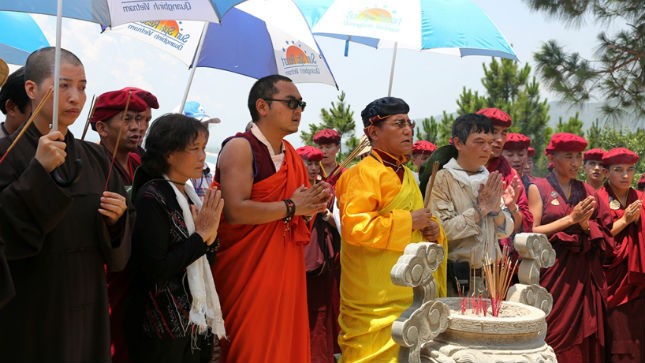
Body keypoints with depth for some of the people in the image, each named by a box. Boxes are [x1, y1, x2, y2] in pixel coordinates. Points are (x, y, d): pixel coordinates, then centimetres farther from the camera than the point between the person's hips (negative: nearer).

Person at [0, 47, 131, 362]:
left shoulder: (94, 158, 8)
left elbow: (117, 253, 10)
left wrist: (116, 219, -11)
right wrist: (39, 172, -24)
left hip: (87, 311, 5)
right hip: (28, 316, -5)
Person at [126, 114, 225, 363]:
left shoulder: (189, 195, 9)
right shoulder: (151, 197, -14)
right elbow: (155, 269, -21)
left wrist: (211, 235, -6)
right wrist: (201, 234, -14)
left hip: (196, 321, 7)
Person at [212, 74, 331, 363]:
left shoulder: (290, 154, 13)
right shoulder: (240, 147, -11)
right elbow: (235, 211, -23)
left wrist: (312, 204, 0)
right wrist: (291, 207, -15)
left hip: (286, 271, 7)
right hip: (248, 273, -7)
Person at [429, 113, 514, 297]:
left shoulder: (490, 180, 12)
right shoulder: (442, 180, -8)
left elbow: (506, 231, 11)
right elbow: (442, 230, -19)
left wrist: (496, 209, -8)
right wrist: (481, 209, -15)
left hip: (490, 276, 6)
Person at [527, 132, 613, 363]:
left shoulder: (587, 192, 11)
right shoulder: (538, 188, 0)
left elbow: (602, 237, 10)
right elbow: (532, 233, -8)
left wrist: (585, 223, -10)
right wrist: (571, 218, -13)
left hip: (583, 275, 4)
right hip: (552, 272, -4)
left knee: (582, 339, 4)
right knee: (553, 338, -2)